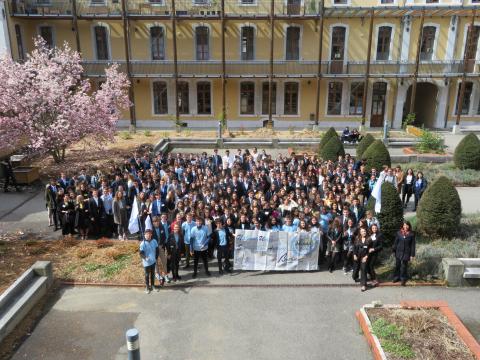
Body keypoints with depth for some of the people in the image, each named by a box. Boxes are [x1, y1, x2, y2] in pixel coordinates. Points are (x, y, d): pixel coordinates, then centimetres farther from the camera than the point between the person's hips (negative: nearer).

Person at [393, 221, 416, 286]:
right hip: (399, 252, 2)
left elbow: (412, 245, -2)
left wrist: (412, 255, -3)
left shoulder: (411, 234, -5)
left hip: (406, 253, -2)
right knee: (397, 265, 10)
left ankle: (403, 279, 19)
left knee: (404, 266, 4)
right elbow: (395, 242, 5)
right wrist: (394, 251, 5)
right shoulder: (399, 233, -1)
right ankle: (396, 277, 26)